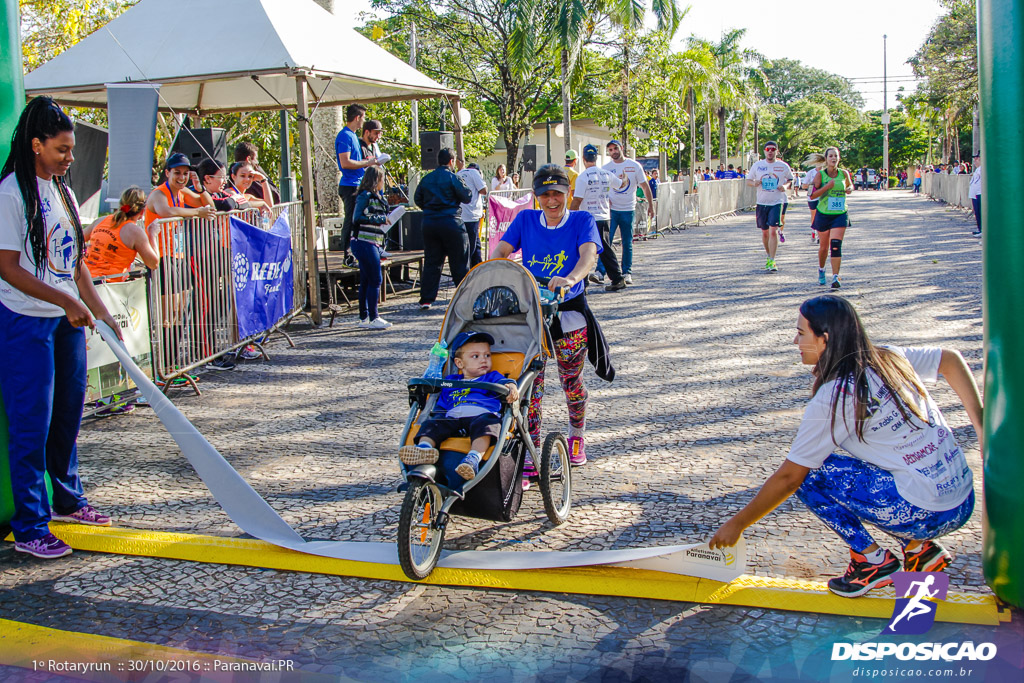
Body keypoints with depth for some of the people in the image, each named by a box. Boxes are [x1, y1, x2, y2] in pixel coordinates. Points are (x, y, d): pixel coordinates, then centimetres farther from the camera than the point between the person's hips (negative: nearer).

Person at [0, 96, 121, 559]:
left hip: (68, 319, 8)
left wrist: (101, 312, 12)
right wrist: (67, 301, -20)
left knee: (68, 413, 15)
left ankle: (67, 500, 32)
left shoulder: (62, 191, 12)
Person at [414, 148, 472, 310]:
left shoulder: (426, 179, 8)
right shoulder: (452, 177, -8)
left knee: (431, 262, 8)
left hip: (429, 222, 5)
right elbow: (467, 197, -6)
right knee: (459, 262, 4)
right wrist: (465, 188, 13)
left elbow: (418, 199, 12)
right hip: (451, 222, -5)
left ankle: (426, 299, 4)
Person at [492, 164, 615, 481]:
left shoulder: (582, 221, -3)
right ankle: (529, 460, 3)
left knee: (572, 383, 12)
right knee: (530, 386, -4)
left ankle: (576, 437, 40)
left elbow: (589, 255, -21)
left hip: (569, 313, -1)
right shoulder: (525, 220, 4)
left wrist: (569, 279, -43)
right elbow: (500, 251, -6)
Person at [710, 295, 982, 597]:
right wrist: (982, 427, 20)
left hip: (926, 513, -8)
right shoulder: (890, 358, 7)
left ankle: (873, 560, 3)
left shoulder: (832, 398, -14)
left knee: (809, 472, -3)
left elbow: (788, 477, -9)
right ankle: (921, 549, 16)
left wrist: (736, 524, 2)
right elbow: (952, 360, 22)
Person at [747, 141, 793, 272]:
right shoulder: (757, 165, 4)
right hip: (762, 202, 3)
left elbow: (790, 179, 15)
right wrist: (754, 183, -11)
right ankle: (768, 255, 33)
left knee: (773, 231, -15)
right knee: (765, 232, 11)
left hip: (777, 202, -3)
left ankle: (772, 261, -14)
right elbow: (748, 180, 11)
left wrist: (785, 186, -7)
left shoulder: (783, 166, 1)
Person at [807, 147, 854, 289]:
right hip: (823, 215, 0)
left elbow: (850, 185, 23)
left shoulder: (844, 173, 2)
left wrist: (849, 189, -1)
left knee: (836, 245, -14)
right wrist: (827, 187, -22)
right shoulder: (820, 174, -5)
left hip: (840, 215, 1)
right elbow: (812, 195, -9)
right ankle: (821, 270, 39)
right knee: (824, 247, 11)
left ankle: (835, 277, -15)